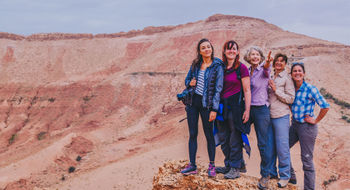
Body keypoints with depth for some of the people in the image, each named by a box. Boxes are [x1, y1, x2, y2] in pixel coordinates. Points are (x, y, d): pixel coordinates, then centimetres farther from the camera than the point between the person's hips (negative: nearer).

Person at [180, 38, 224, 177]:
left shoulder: (217, 66, -6)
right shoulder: (195, 64, 8)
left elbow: (218, 89, -9)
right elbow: (187, 79, 19)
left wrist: (214, 109, -13)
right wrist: (190, 83, -6)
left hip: (206, 104, -4)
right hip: (193, 101, 4)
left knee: (209, 135, 3)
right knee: (192, 134, 7)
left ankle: (211, 165, 16)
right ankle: (192, 165, 14)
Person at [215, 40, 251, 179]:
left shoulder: (241, 68, -5)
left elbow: (247, 91, -7)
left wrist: (247, 110, -12)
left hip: (236, 106, -5)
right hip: (222, 106, 6)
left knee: (235, 139, 0)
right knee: (225, 139, 12)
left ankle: (235, 168, 9)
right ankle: (228, 166, 24)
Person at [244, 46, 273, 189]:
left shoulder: (264, 70, -8)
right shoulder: (247, 71, 7)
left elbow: (266, 69, -31)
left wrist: (267, 64, -53)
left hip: (261, 109, -5)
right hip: (247, 108, 5)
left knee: (263, 143, 1)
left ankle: (265, 175, 15)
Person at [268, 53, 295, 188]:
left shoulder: (287, 78, -3)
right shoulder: (271, 77, 14)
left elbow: (291, 99, -8)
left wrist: (276, 89, -13)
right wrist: (269, 89, 5)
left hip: (281, 117, -5)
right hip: (269, 116, 6)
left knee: (282, 147, -3)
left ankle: (285, 176, 8)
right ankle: (272, 172, 23)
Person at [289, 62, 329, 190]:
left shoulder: (310, 89, -15)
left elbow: (325, 106, -17)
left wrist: (316, 120, -12)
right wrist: (293, 114, 11)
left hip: (307, 127, -7)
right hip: (294, 124, 7)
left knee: (307, 160, -2)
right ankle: (291, 177, 31)